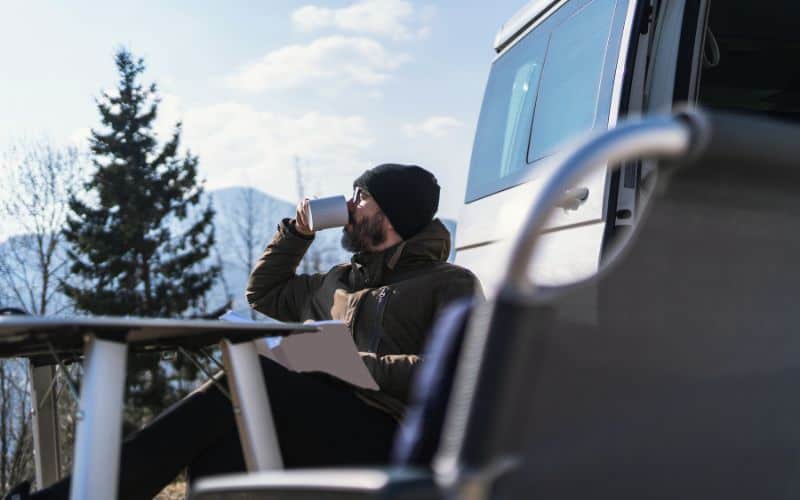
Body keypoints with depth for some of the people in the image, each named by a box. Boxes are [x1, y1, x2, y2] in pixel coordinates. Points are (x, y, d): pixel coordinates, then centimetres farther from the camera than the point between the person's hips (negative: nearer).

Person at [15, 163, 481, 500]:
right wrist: (298, 232, 29)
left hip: (382, 440, -7)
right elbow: (264, 294, 41)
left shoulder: (451, 285, 6)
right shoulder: (343, 281, 29)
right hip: (320, 426, 7)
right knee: (215, 454, -26)